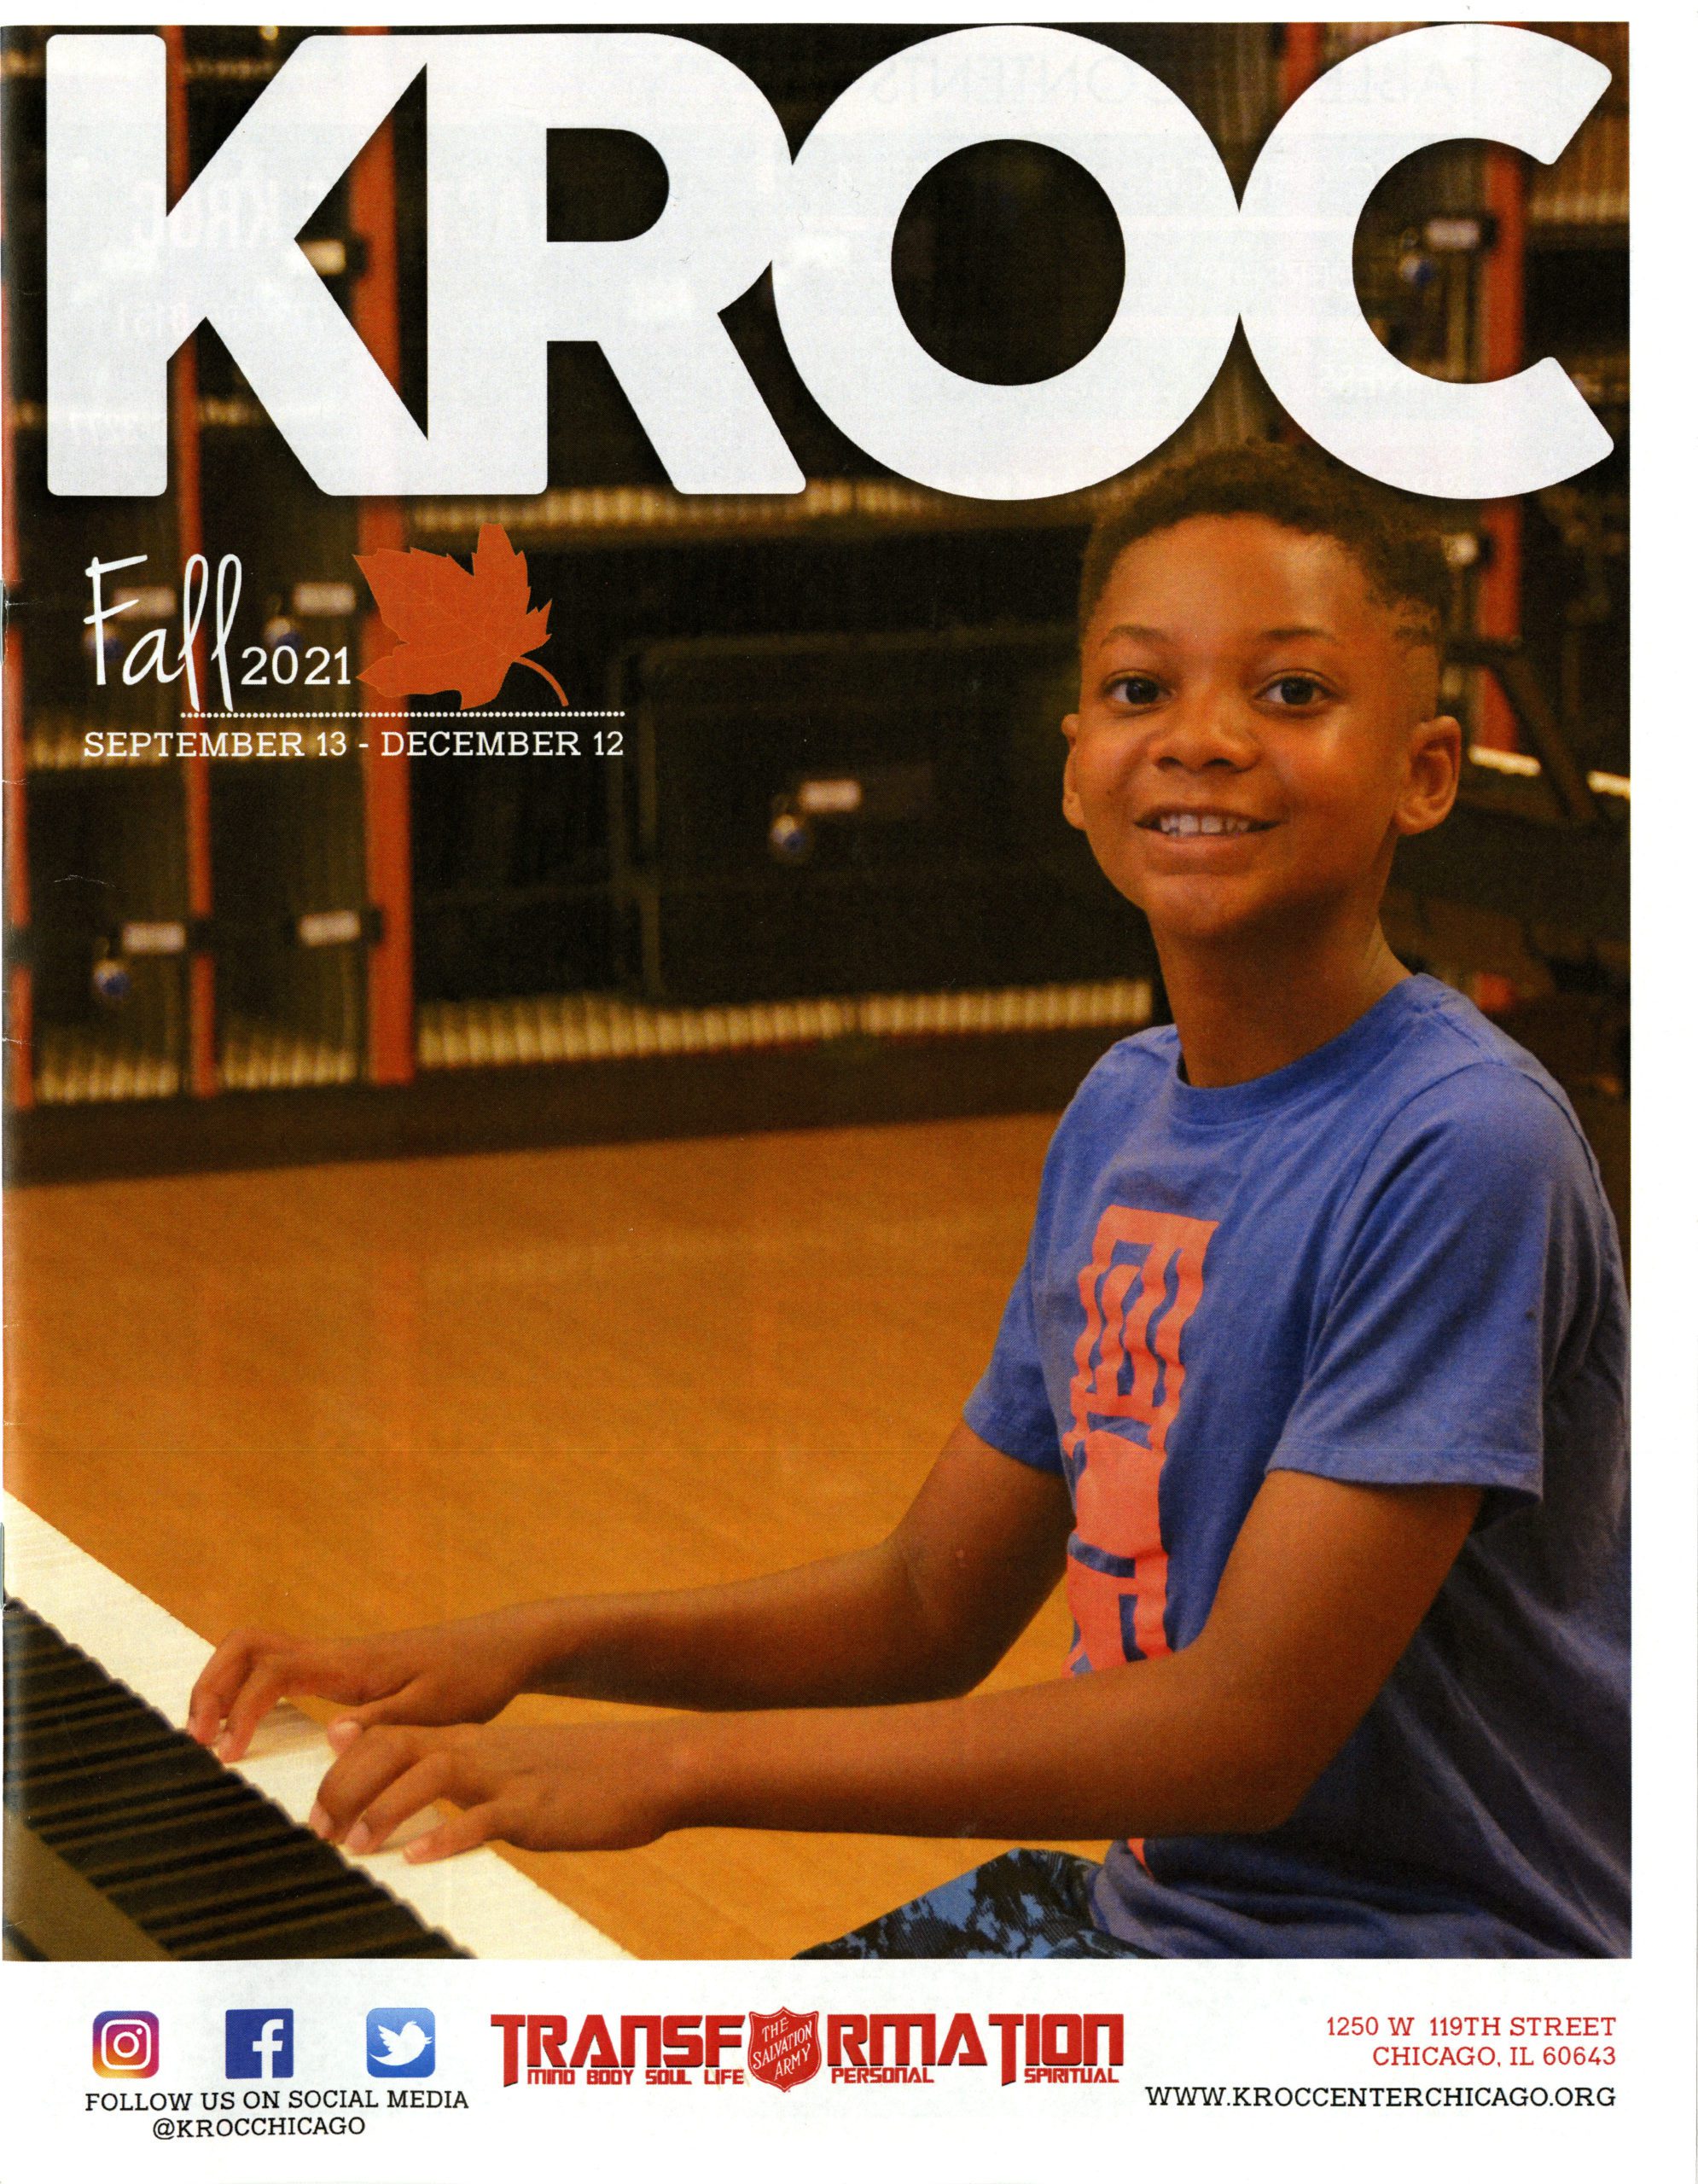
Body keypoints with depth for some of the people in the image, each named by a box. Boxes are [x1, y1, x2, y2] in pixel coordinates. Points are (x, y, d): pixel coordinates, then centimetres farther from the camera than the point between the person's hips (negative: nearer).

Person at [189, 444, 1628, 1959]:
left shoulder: (1464, 1153, -20)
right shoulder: (1124, 1115, 6)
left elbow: (1254, 1726, -23)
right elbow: (936, 1607, 12)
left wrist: (680, 1763, -24)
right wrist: (536, 1648, -3)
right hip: (1157, 1894, 7)